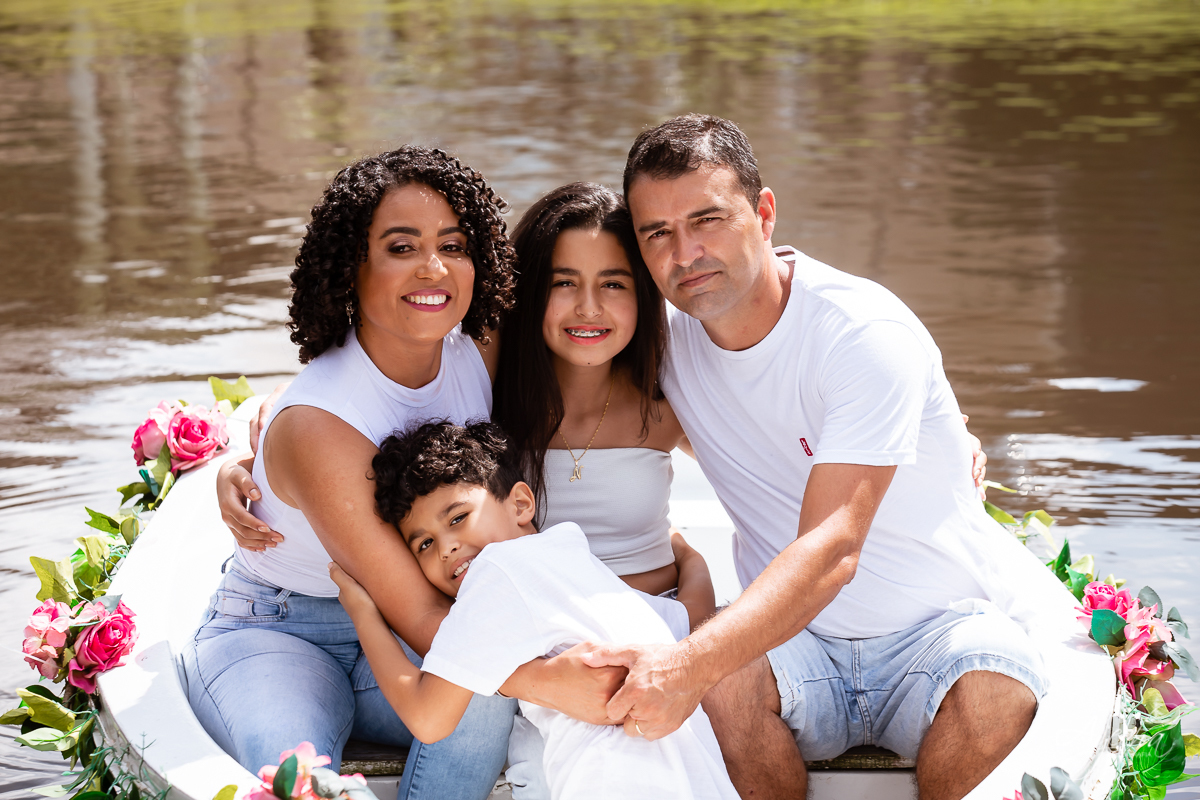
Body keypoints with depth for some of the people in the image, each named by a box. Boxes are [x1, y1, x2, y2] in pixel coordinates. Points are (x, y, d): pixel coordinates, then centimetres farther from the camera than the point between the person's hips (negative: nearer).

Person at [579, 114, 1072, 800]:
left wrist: (690, 661, -49)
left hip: (948, 622, -3)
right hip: (799, 636, 4)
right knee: (719, 681, -30)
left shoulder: (866, 333, -21)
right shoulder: (667, 335, -2)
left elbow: (832, 551, -33)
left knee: (996, 690, -37)